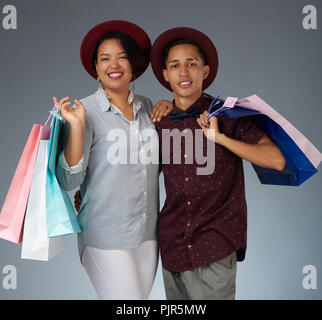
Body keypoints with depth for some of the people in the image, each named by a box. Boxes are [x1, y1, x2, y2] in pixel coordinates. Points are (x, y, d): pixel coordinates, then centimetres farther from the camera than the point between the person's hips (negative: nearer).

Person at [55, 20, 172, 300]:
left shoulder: (147, 106, 6)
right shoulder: (86, 110, -8)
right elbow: (69, 180, -12)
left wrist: (168, 109, 4)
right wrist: (77, 126, -23)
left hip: (148, 234, 5)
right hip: (107, 237, -5)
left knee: (142, 296, 14)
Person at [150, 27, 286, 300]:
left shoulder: (227, 115, -5)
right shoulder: (160, 124, 6)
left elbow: (277, 160, -14)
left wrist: (220, 137, -17)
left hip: (214, 251, -4)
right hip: (172, 246, 4)